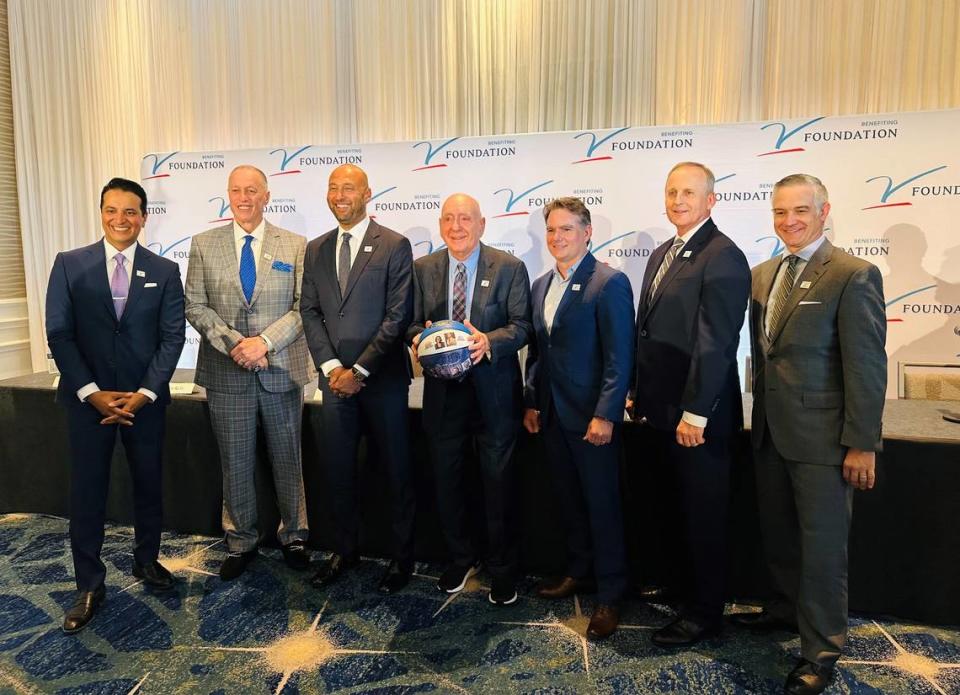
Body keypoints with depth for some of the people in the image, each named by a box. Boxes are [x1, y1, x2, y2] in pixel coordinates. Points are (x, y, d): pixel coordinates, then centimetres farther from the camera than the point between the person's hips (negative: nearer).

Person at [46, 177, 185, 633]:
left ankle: (147, 560, 32)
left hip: (145, 399, 1)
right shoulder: (69, 265, 0)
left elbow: (172, 337, -3)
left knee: (148, 484, 12)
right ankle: (89, 585, 18)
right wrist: (93, 393, -12)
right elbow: (59, 334, -3)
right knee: (87, 492, 5)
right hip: (87, 399, 0)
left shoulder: (165, 271, 1)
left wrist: (144, 393, -12)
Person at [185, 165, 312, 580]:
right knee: (235, 464, 10)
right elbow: (195, 306, 1)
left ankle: (293, 537, 28)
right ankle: (240, 543, 27)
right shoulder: (204, 245, 5)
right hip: (226, 374, 1)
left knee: (287, 460, 10)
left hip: (281, 371, 0)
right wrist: (233, 343, -14)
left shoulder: (295, 246, 2)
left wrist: (265, 341, -16)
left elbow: (304, 307, -3)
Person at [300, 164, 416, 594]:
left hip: (382, 379, -4)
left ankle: (403, 557, 22)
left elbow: (397, 316, -10)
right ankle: (345, 551, 30)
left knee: (397, 471, 6)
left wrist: (360, 370, -13)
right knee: (339, 471, 12)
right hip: (335, 377, 5)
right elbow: (310, 312, 9)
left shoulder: (394, 246, -5)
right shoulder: (317, 249, 12)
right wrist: (331, 366, -5)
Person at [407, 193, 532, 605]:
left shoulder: (509, 267, -3)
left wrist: (489, 341, -26)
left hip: (494, 391, -3)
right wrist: (419, 338, -17)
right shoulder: (423, 268, 6)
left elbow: (522, 325, -8)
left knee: (499, 482, 7)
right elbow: (413, 323, 6)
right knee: (446, 480, 14)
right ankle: (461, 558, 36)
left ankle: (502, 568, 26)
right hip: (443, 391, 3)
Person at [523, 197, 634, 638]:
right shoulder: (541, 285, 12)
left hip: (592, 417, -6)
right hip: (552, 415, 7)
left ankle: (610, 595, 18)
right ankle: (579, 573, 34)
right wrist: (532, 402, 11)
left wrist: (605, 415, -18)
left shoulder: (609, 283, -10)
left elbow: (620, 357, -15)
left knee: (602, 505, 4)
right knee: (569, 501, 17)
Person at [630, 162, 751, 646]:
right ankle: (683, 587, 35)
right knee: (682, 509, 19)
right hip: (665, 408, 8)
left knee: (703, 515, 7)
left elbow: (716, 342, -20)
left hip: (698, 414, -8)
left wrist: (694, 412, -20)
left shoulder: (722, 257, -15)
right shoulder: (662, 253, 13)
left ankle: (703, 613, 23)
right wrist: (639, 391, 14)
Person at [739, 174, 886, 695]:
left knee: (822, 544, 5)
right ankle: (789, 608, 39)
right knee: (777, 534, 18)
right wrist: (760, 414, 12)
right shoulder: (763, 275, 10)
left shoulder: (853, 276, -11)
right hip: (770, 431, 6)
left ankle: (820, 650, 20)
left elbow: (867, 366, -14)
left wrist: (862, 444, -14)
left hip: (820, 436, -6)